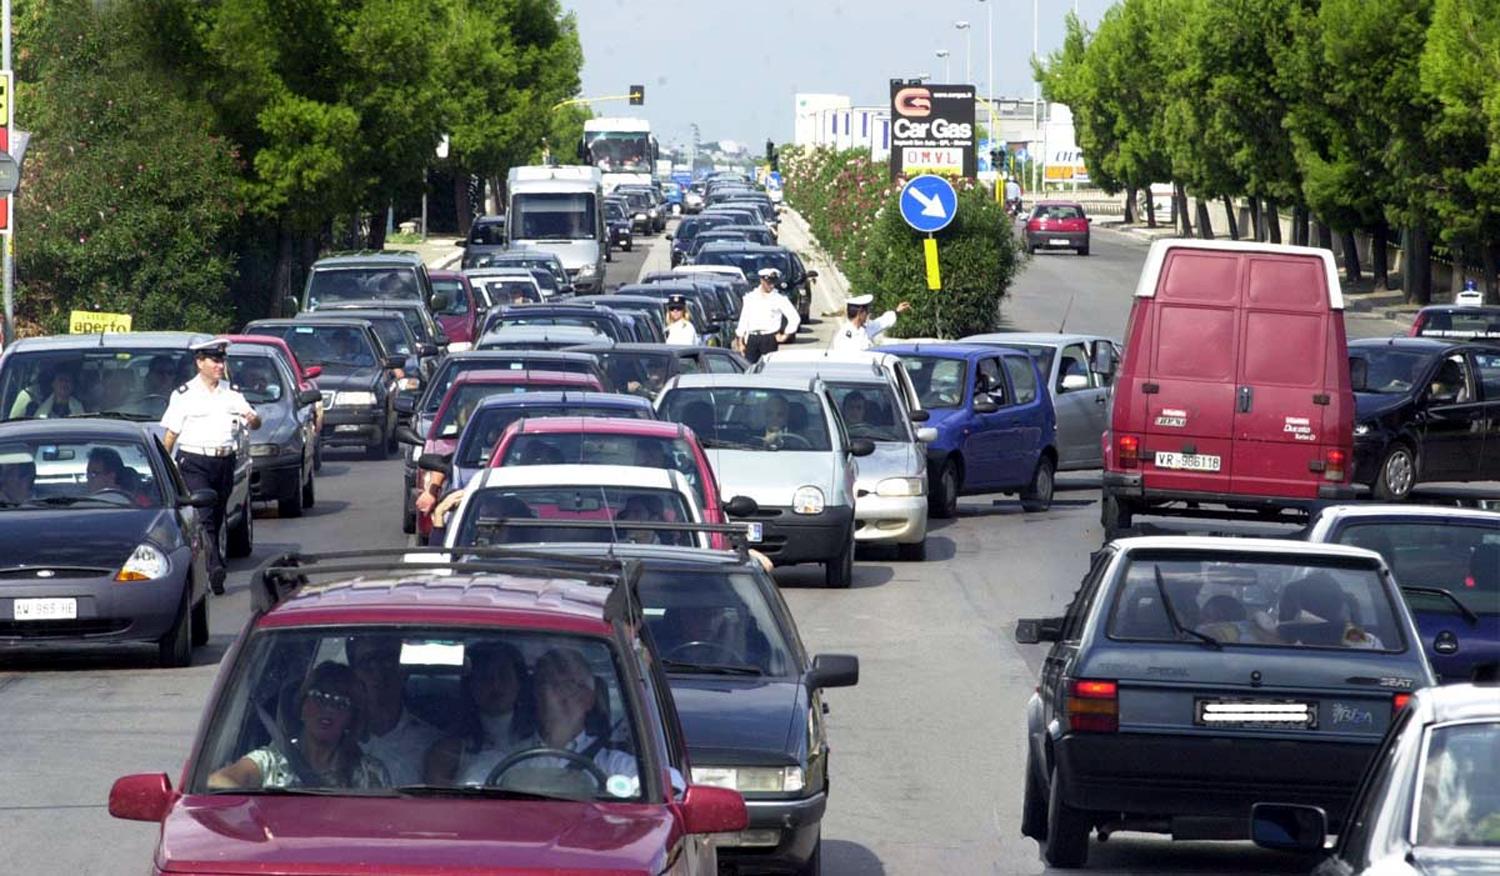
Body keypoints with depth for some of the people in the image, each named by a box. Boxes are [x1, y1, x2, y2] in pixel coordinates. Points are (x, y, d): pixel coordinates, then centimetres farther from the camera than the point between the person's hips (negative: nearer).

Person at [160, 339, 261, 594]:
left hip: (224, 462, 5)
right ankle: (214, 567, -31)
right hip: (194, 463, -5)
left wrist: (253, 419, -12)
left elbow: (255, 423, 12)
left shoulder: (231, 394, 15)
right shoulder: (185, 395, 2)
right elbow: (171, 434, 2)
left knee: (216, 519, 7)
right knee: (202, 517, -17)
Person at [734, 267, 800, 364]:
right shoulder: (750, 297, 11)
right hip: (752, 338, 2)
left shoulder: (779, 299, 3)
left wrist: (785, 336, 1)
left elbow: (795, 318, 3)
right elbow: (743, 320, 13)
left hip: (769, 339, -2)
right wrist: (741, 342, 10)